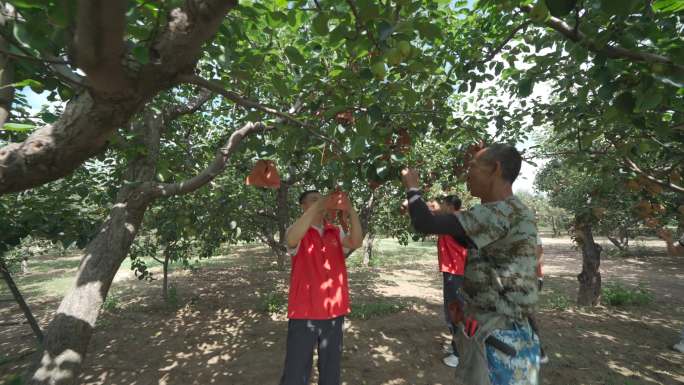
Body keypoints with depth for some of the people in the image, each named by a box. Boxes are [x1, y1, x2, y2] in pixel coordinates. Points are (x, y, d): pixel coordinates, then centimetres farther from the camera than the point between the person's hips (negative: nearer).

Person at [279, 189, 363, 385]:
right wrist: (315, 207, -32)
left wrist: (351, 210, -20)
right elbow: (291, 240, -28)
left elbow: (356, 243, -11)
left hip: (334, 309, 4)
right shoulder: (297, 232, -4)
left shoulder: (336, 232, 6)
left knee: (331, 367, 18)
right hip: (305, 310, -4)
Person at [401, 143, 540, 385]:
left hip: (496, 335, -9)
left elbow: (425, 224, -25)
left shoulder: (502, 213, -23)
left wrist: (412, 186, -10)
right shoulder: (512, 212, 10)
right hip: (497, 329, 9)